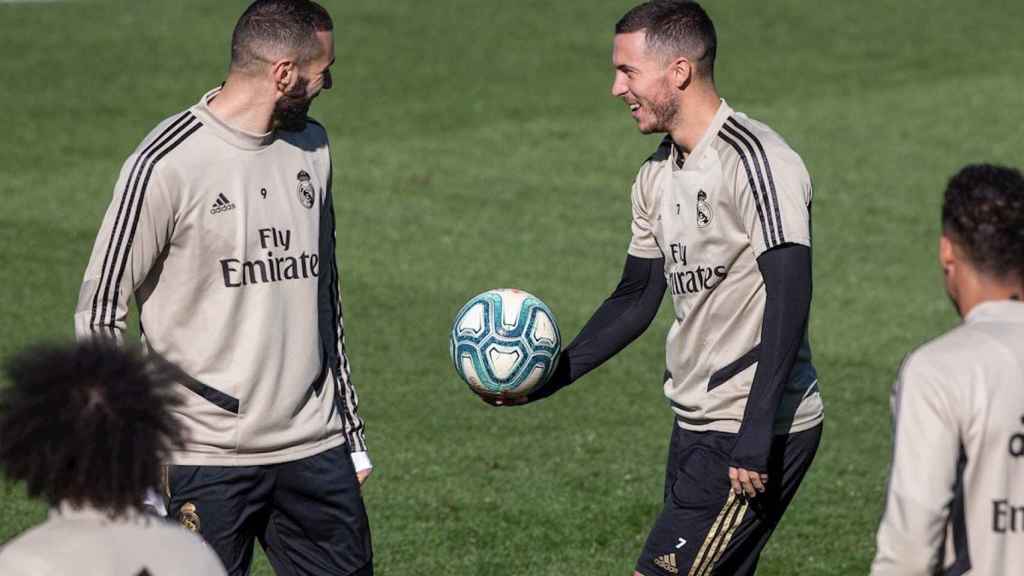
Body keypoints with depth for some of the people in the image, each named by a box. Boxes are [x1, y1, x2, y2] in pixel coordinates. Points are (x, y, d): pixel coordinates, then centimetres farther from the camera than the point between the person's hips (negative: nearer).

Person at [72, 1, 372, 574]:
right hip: (205, 461, -6)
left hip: (315, 449, 6)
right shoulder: (166, 165, -10)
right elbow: (100, 312, -7)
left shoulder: (311, 146, 11)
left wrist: (351, 430, 22)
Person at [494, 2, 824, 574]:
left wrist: (756, 436, -25)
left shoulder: (757, 161, -16)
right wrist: (546, 379, 11)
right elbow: (635, 299, 21)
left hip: (759, 438, -9)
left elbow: (789, 300, -21)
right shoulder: (659, 175, 13)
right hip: (697, 425, 9)